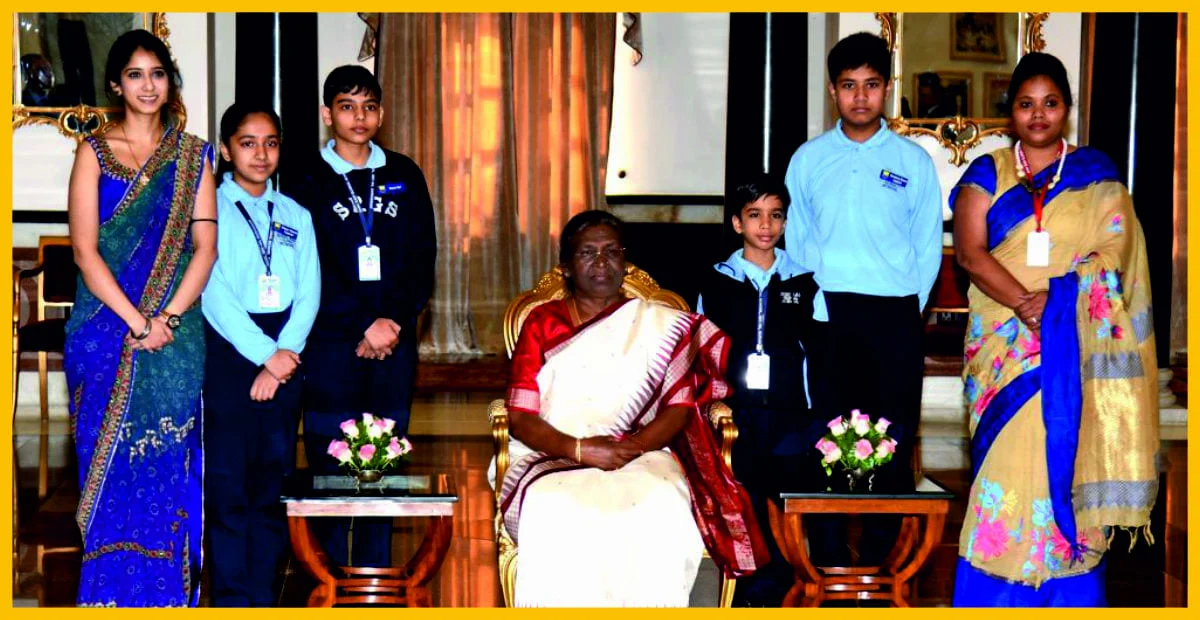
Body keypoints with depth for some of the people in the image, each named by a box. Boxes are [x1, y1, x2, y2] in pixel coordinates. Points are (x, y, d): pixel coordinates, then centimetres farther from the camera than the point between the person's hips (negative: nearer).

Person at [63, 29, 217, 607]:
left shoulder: (192, 155, 9)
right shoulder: (94, 152, 3)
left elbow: (205, 245, 1)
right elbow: (85, 250, -5)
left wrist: (169, 318, -12)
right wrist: (138, 324, -13)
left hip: (177, 337, 1)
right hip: (107, 335, -1)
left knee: (172, 468, 3)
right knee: (115, 472, 1)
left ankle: (171, 592, 12)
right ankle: (115, 594, 10)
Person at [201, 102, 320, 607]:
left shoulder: (296, 215, 15)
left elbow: (308, 293, 7)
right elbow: (214, 292, -8)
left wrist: (285, 351, -9)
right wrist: (264, 354, -14)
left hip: (285, 354, 4)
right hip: (229, 350, -4)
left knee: (274, 479, 5)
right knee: (228, 479, -4)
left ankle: (264, 593, 11)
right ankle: (231, 597, 2)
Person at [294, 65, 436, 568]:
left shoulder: (404, 177, 12)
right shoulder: (308, 181, 3)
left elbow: (423, 262, 8)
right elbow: (309, 271, -4)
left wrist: (393, 321, -6)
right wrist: (365, 326, -12)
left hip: (395, 341, 3)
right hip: (331, 342, -2)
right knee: (330, 464, -3)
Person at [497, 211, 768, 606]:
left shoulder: (660, 325, 16)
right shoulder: (542, 324, 14)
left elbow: (678, 408, 5)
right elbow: (521, 418, 4)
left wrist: (632, 448, -15)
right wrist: (580, 450, -15)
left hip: (643, 459, 0)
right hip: (553, 461, 0)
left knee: (660, 513, -35)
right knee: (551, 514, -36)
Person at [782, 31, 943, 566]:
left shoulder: (913, 161, 5)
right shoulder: (809, 159, 8)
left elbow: (929, 247, 6)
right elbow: (795, 241, 10)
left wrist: (905, 314, -1)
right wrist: (811, 306, -1)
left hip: (894, 317, 0)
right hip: (826, 316, 1)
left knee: (894, 441, 1)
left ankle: (881, 558, 10)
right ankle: (829, 559, 9)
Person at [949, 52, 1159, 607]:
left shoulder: (1095, 175, 10)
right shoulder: (987, 174, 9)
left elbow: (1113, 251, -1)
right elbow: (970, 252, -3)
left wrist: (1055, 299, -16)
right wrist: (1026, 303, -17)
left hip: (1073, 347, 0)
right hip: (1005, 343, 0)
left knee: (1062, 456, -4)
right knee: (1009, 463, -5)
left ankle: (1066, 593, 3)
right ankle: (1000, 594, 2)